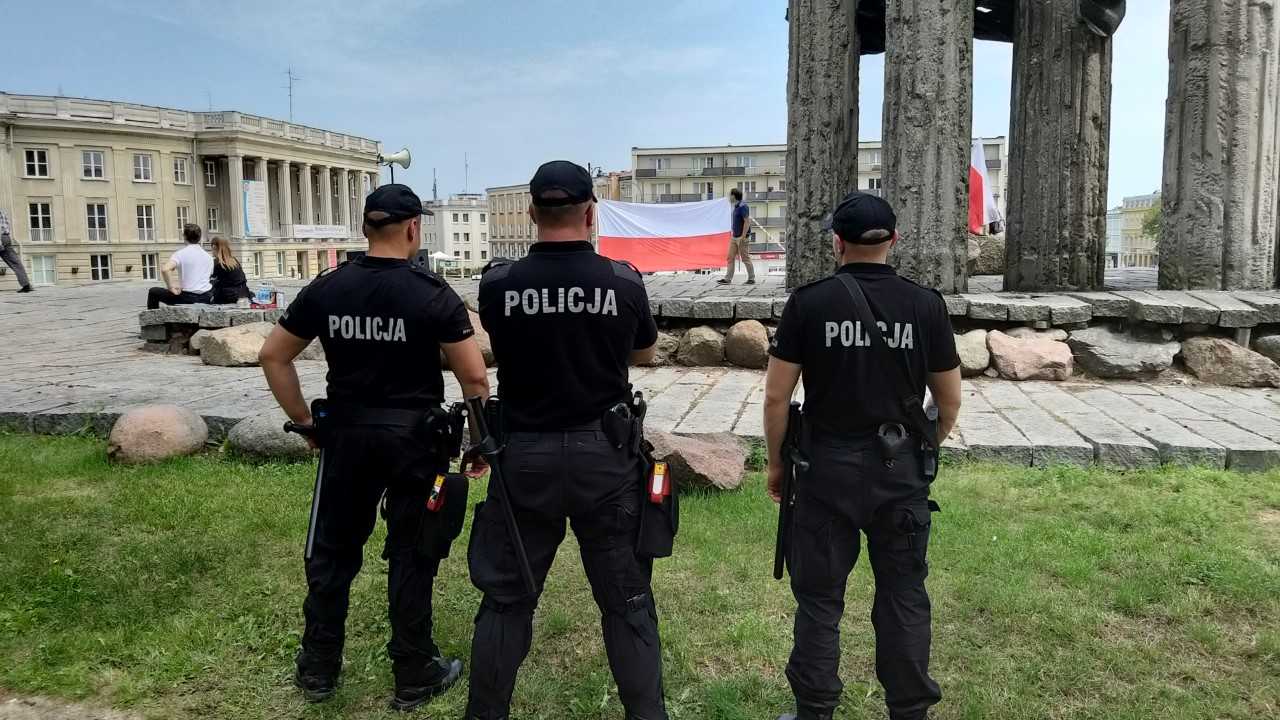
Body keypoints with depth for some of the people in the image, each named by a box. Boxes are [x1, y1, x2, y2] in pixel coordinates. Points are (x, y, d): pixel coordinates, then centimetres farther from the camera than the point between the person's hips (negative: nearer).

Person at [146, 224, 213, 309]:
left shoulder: (180, 254, -9)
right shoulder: (208, 257, 7)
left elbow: (165, 269, -25)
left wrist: (171, 287, -12)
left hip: (188, 297, -4)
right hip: (206, 298, 4)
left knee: (153, 292, 15)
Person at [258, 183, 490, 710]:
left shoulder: (326, 289, 0)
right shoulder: (433, 295, -11)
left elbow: (272, 357, 5)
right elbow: (474, 378, -12)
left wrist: (303, 420, 11)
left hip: (346, 433, 3)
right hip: (413, 435, -3)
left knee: (333, 549, 16)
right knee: (410, 555, 7)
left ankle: (318, 669, 28)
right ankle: (414, 677, 19)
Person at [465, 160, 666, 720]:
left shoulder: (498, 285, -8)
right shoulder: (623, 281, -9)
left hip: (525, 456, 1)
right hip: (604, 454, 0)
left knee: (506, 596, 15)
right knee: (626, 599, 11)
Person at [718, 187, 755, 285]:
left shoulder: (742, 206, -16)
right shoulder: (736, 206, 14)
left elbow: (747, 221, -21)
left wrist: (743, 236, -23)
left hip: (742, 238, -10)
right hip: (734, 237, 10)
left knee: (745, 259, -2)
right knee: (731, 258, 5)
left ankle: (751, 279, 7)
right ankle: (727, 279, 6)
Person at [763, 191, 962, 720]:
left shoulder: (808, 303, -7)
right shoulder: (926, 305, -2)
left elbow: (776, 396, -7)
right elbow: (950, 401, 4)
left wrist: (775, 462, 6)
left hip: (827, 466, -1)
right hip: (901, 469, 2)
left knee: (820, 595, 10)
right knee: (903, 594, 13)